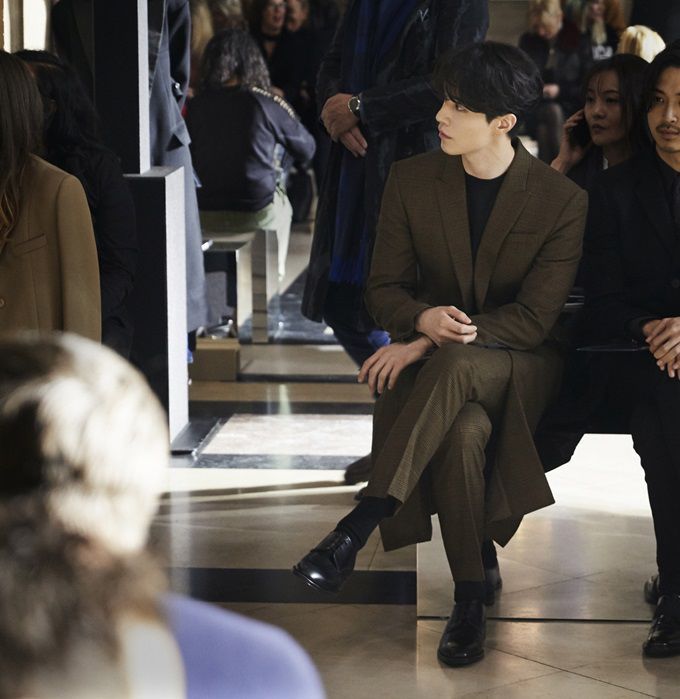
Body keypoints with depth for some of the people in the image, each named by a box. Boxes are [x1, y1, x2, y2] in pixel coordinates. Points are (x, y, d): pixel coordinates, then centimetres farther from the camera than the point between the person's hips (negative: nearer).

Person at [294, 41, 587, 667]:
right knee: (464, 431, -35)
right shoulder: (413, 181, 2)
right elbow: (384, 290, 5)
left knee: (457, 365, -39)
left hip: (521, 367, -2)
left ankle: (359, 524, -38)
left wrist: (427, 345, -21)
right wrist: (423, 318, -21)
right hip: (435, 370, 2)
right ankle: (470, 602, -24)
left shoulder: (562, 201, -8)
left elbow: (534, 318, -12)